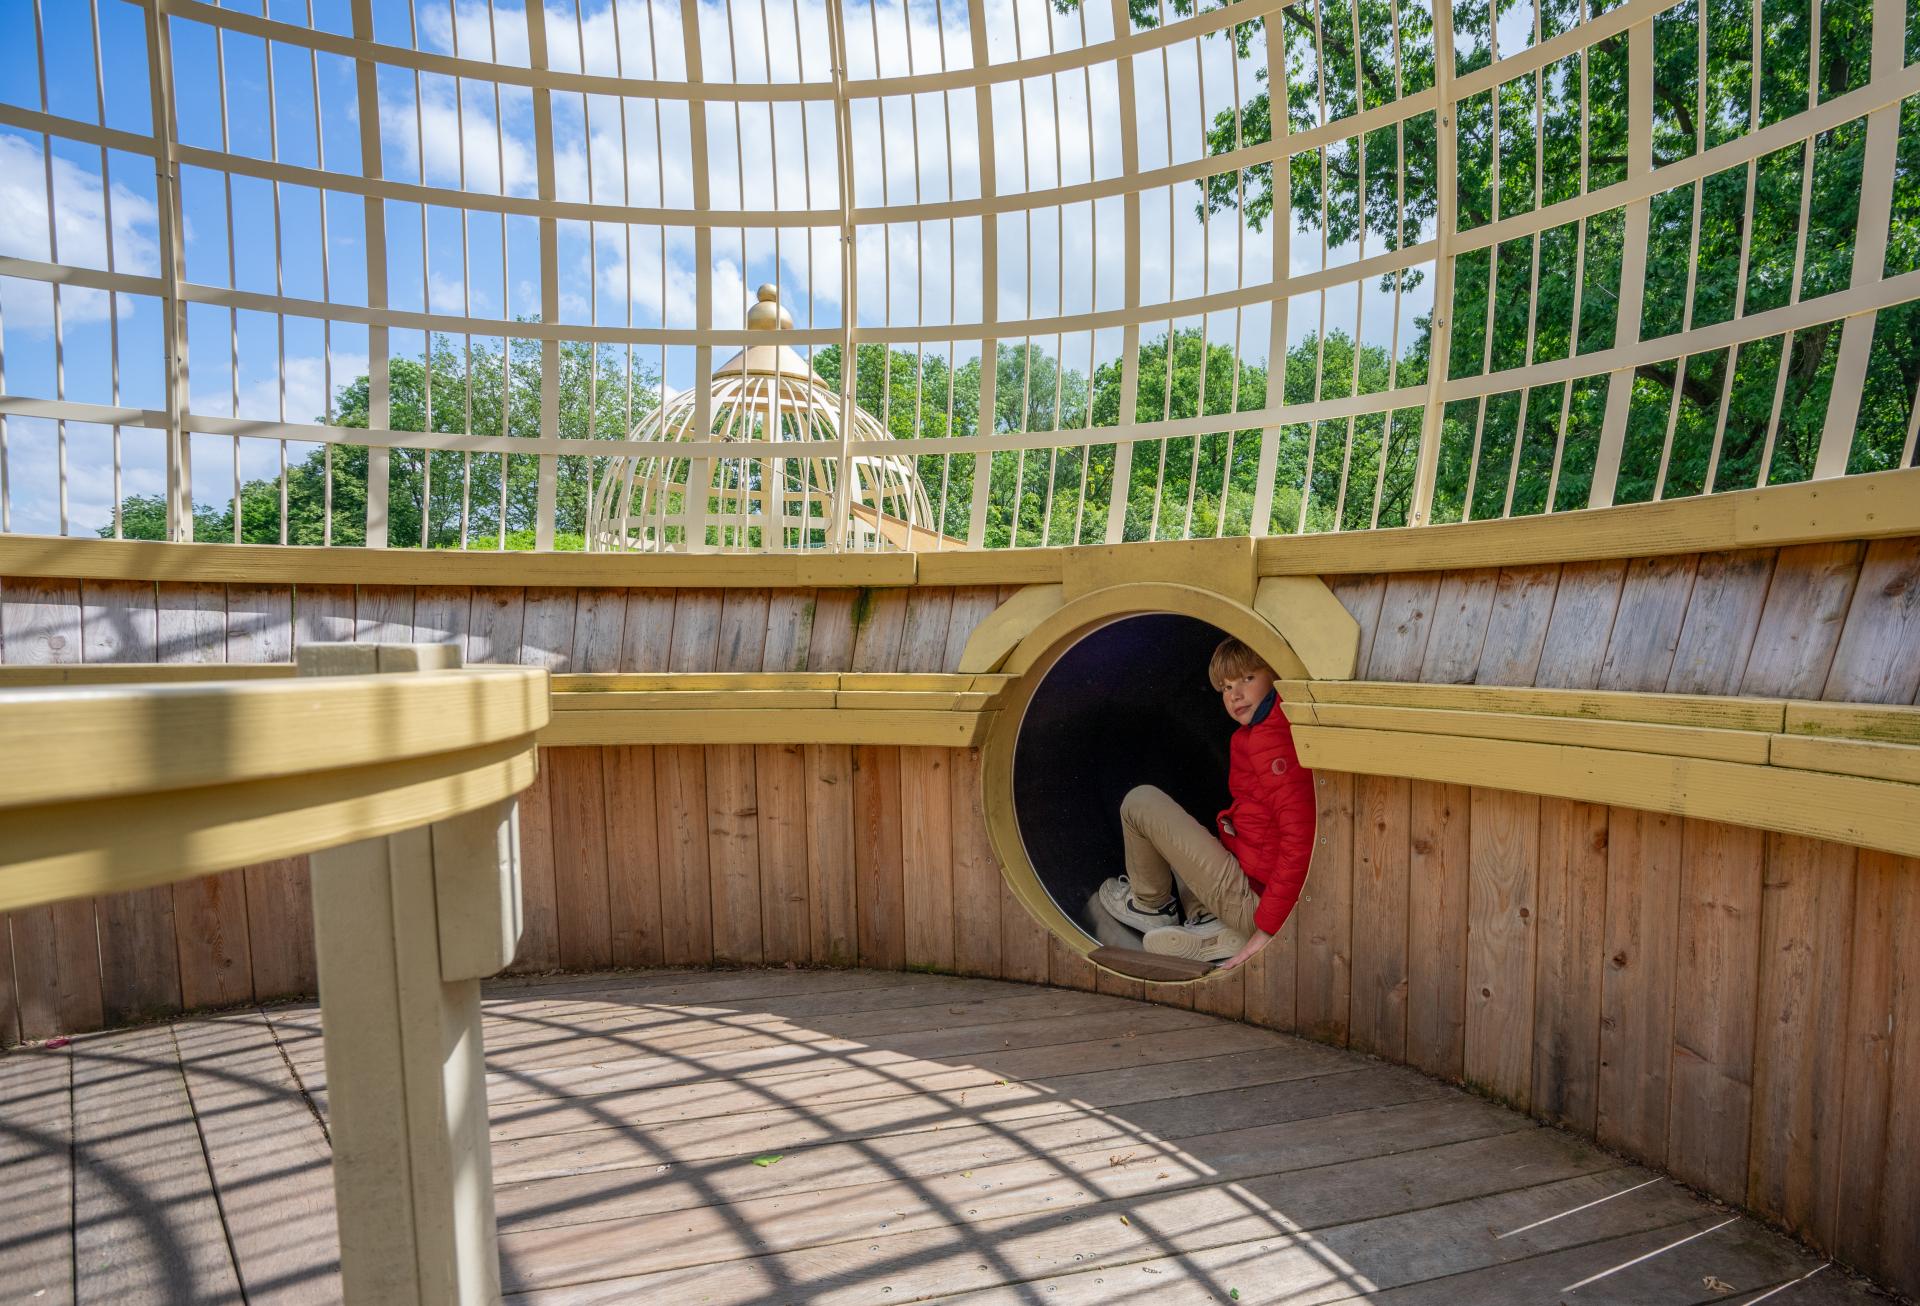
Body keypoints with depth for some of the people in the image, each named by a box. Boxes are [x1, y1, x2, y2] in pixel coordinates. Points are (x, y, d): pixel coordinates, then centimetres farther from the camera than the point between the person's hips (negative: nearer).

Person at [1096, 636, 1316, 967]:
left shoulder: (1269, 739, -19)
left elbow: (1301, 838, -27)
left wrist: (1268, 928, -24)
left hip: (1252, 898, -10)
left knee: (1140, 801, -1)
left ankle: (1152, 906, 20)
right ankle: (1217, 930, 10)